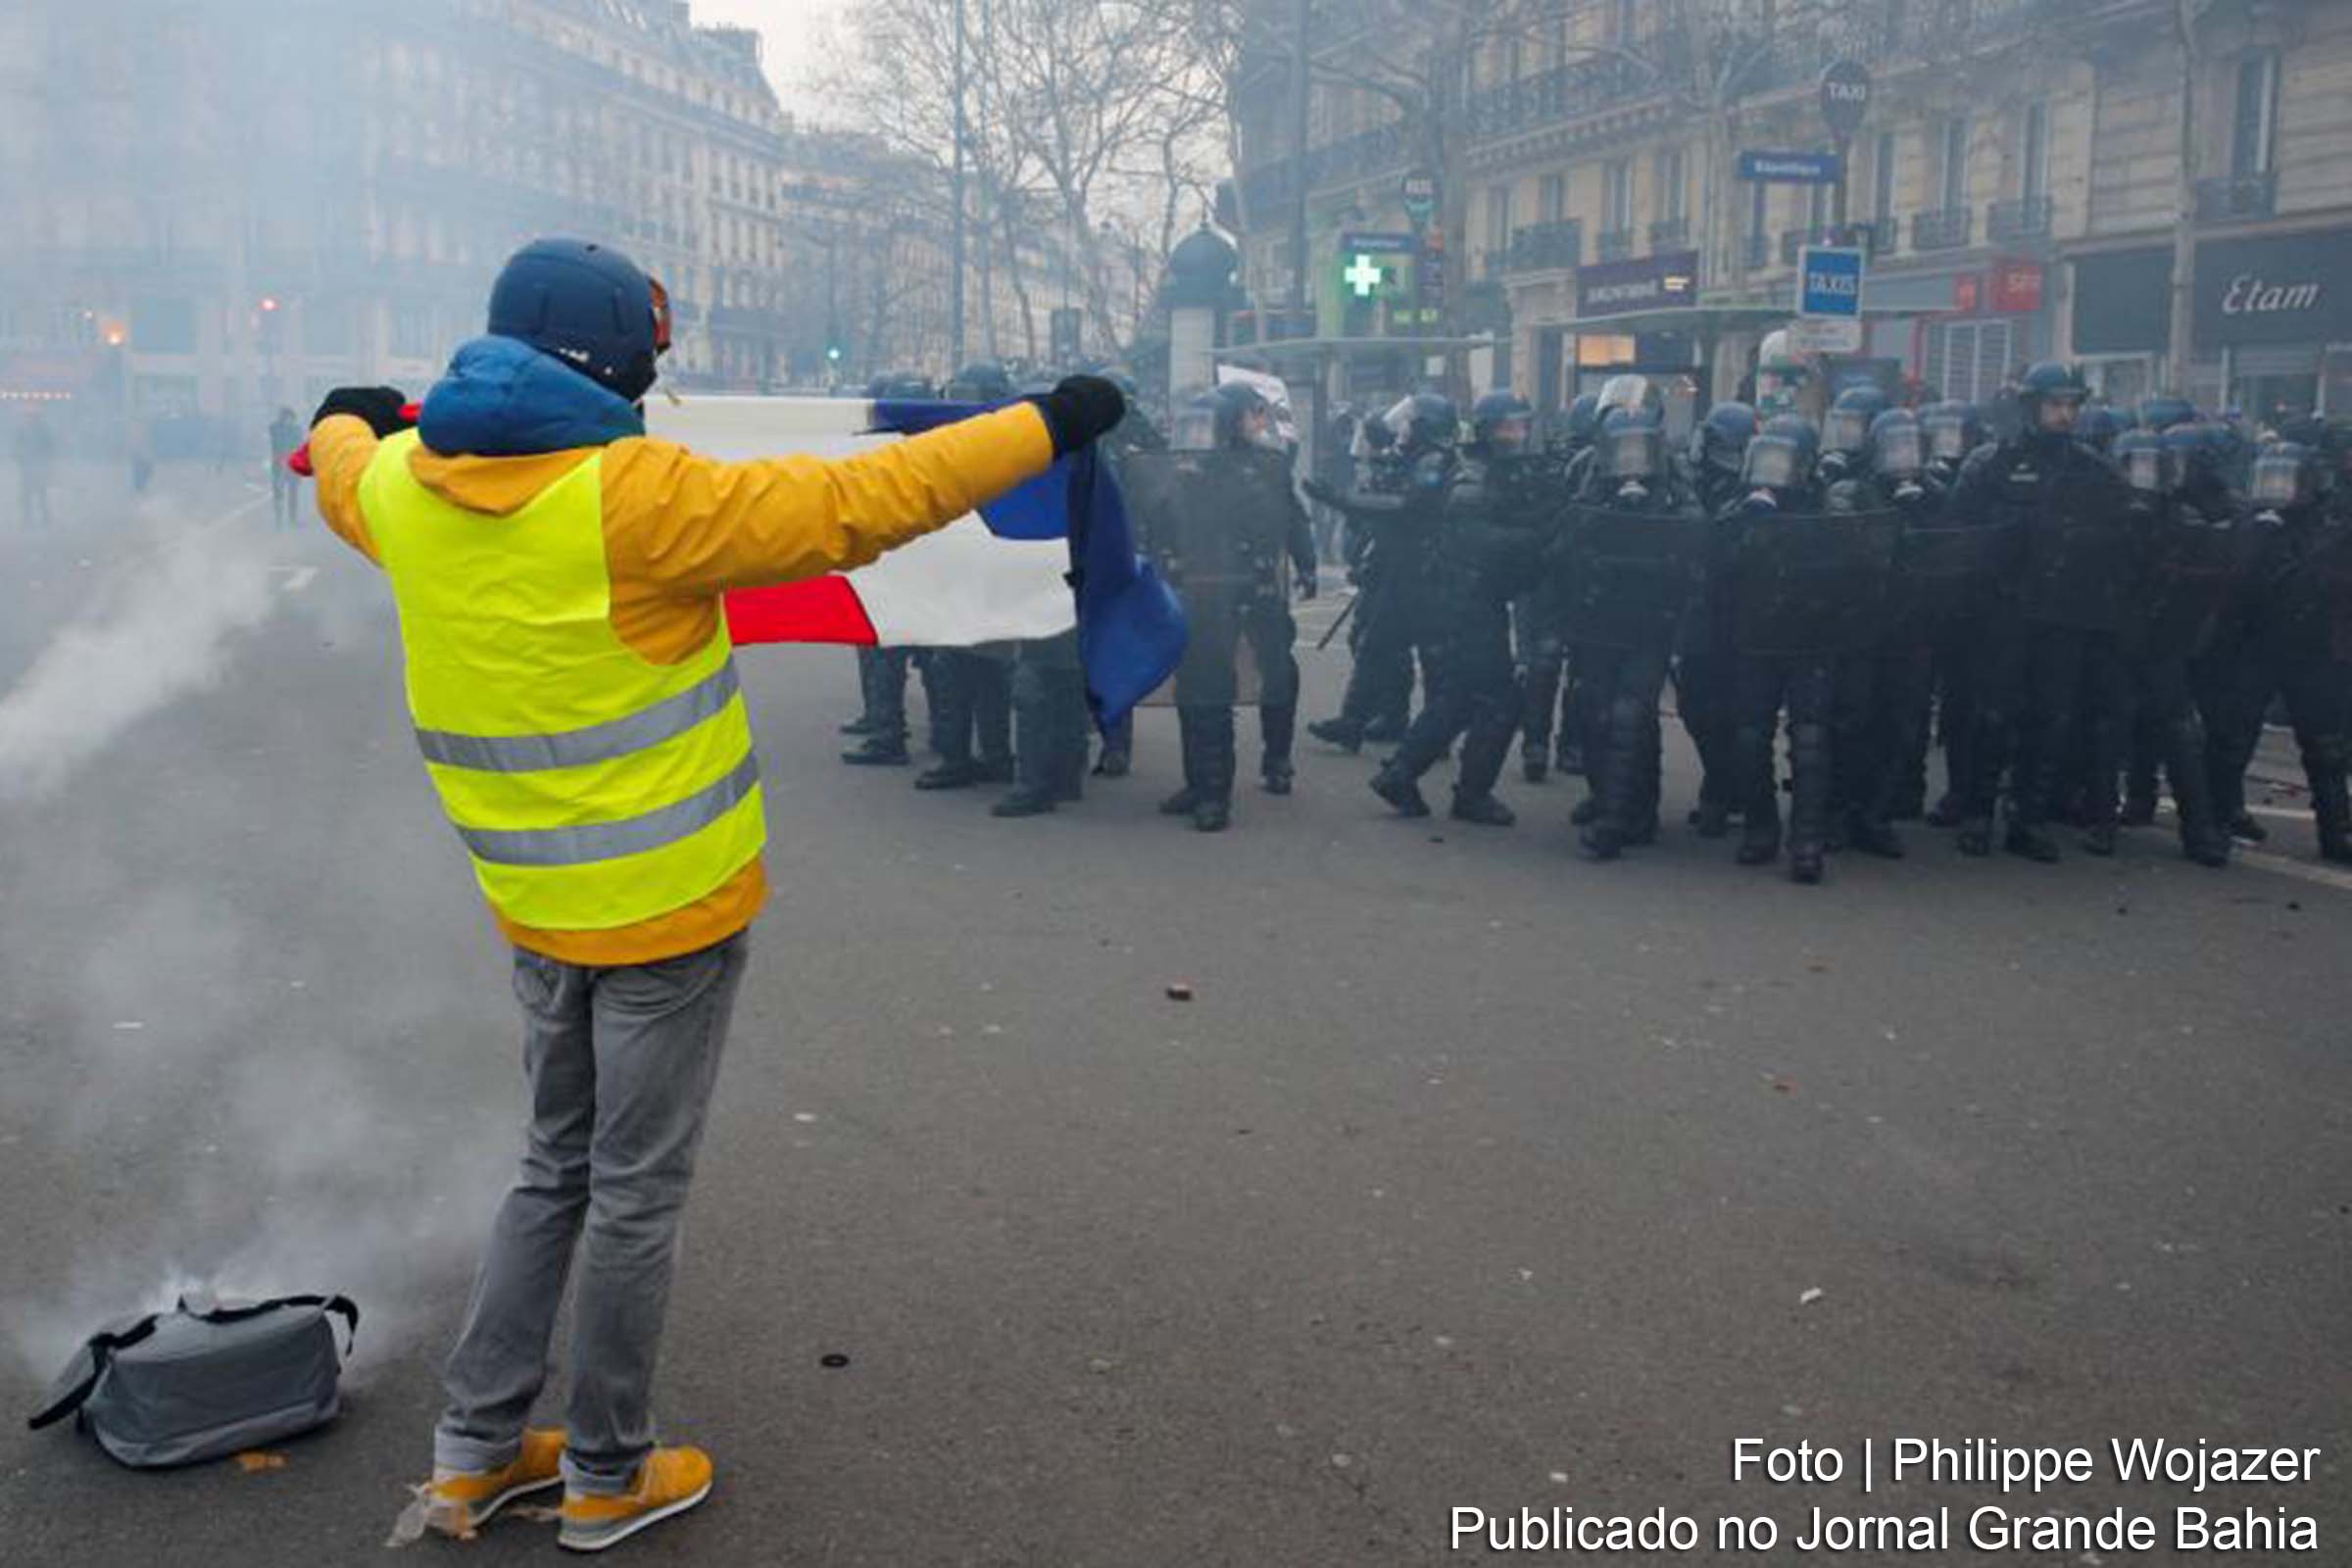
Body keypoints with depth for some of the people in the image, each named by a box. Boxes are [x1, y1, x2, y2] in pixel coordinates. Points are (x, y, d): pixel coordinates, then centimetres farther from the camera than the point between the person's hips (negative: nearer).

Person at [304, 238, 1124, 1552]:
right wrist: (1044, 427, -13)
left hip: (538, 904, 7)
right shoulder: (629, 497, -22)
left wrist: (347, 420, 49)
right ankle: (608, 1477, 23)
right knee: (639, 1190, 8)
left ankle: (476, 1453, 28)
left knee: (558, 1168, 22)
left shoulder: (405, 482, -1)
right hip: (672, 902, -6)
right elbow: (854, 506, -22)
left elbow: (345, 473, 24)